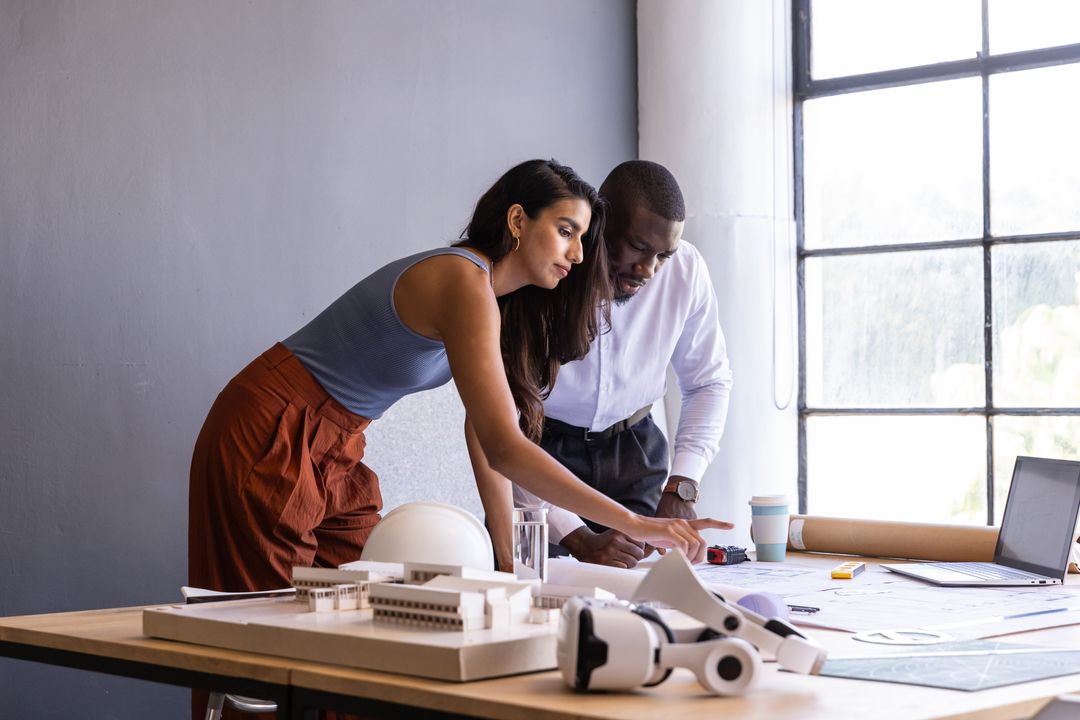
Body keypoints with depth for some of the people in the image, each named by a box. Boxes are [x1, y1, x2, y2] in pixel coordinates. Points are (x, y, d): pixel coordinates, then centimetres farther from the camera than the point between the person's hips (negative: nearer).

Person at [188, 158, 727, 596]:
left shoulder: (489, 297, 6)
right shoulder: (464, 284, -25)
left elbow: (483, 432, 4)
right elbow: (503, 448, -32)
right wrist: (634, 525, -32)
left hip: (332, 451, 9)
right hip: (270, 438, -9)